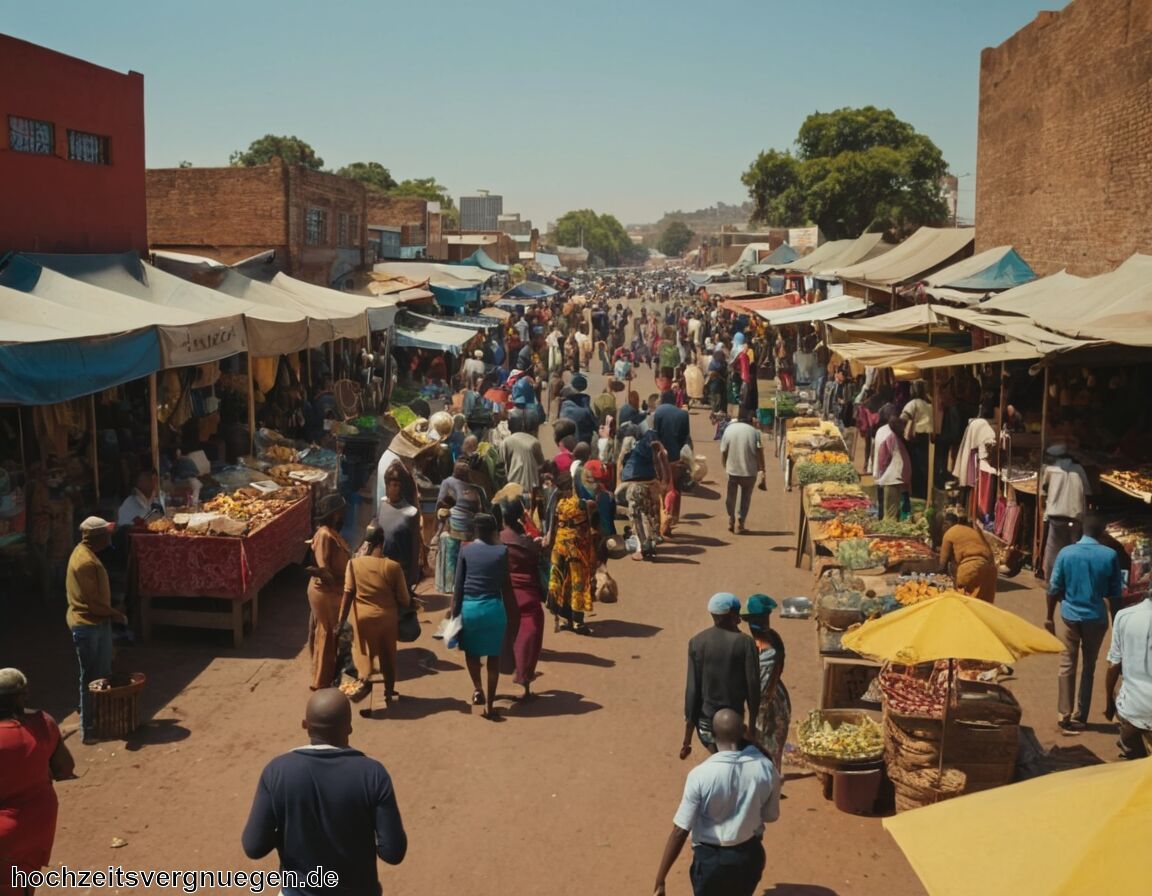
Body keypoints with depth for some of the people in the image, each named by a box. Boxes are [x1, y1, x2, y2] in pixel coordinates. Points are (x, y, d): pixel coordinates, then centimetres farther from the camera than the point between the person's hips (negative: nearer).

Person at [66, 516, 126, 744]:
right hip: (88, 625, -10)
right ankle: (88, 729, 6)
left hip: (96, 622, 10)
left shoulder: (86, 553, 9)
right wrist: (115, 614, -12)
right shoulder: (85, 561, -23)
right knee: (91, 678, -2)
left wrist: (111, 613, 16)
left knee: (103, 673, 18)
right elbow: (93, 601, -23)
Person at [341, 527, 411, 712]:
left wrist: (341, 621, -6)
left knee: (363, 652, 13)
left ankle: (365, 677, -13)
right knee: (388, 656, 16)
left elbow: (348, 593, -11)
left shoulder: (354, 563, -9)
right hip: (387, 617, 1)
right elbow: (404, 599, -6)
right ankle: (388, 694, 27)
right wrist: (408, 607, 16)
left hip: (363, 617, 0)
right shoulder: (393, 567, -10)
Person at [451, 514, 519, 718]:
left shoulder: (466, 550, 1)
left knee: (471, 650, 22)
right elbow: (505, 585, 3)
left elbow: (458, 585, 0)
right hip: (493, 607, -1)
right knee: (493, 655, 8)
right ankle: (489, 704, 8)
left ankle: (477, 688, 5)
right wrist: (510, 614, 13)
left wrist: (454, 613, 7)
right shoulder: (501, 551, -1)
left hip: (469, 607, 1)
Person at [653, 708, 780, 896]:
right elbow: (770, 816, 1)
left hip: (711, 858, -3)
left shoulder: (701, 774, -24)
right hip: (750, 855, 3)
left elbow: (680, 831, -20)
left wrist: (660, 880, -13)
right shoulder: (766, 769, -15)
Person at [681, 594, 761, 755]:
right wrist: (752, 726, 6)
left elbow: (692, 690, -5)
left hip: (705, 722, 3)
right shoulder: (745, 643, -10)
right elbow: (753, 687, -9)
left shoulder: (696, 643, -4)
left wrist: (687, 739, 0)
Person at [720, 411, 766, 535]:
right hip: (750, 470, 0)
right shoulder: (753, 431, -2)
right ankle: (739, 523, 12)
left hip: (732, 469, 0)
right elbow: (759, 451, -7)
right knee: (746, 497, 14)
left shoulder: (728, 429, 0)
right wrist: (761, 471, -3)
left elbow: (723, 452, 0)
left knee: (731, 496, 19)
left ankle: (731, 521, 25)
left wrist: (726, 466, 16)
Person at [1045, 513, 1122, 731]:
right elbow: (1114, 593, -3)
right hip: (1096, 618, 0)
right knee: (1089, 667, 13)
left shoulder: (1066, 553, -8)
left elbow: (1054, 589, -4)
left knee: (1067, 665, 11)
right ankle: (1079, 717, 17)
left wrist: (1050, 618, 6)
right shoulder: (1110, 555, -10)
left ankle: (1065, 715, 8)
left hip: (1070, 616, 0)